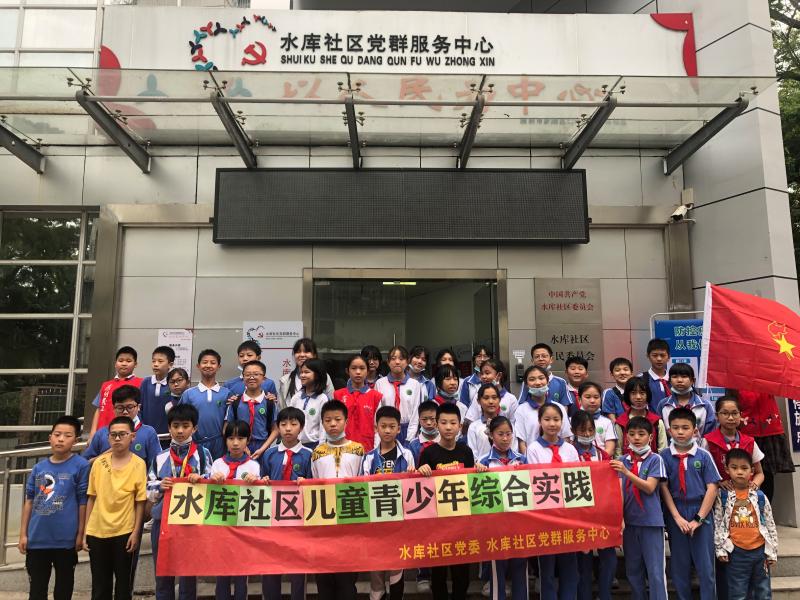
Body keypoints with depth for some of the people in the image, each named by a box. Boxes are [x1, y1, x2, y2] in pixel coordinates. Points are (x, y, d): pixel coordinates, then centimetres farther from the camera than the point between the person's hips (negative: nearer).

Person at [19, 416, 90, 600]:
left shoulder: (81, 466, -8)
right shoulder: (38, 468, 4)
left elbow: (83, 503, -7)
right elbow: (29, 502, 9)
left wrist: (80, 534, -7)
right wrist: (23, 534, 6)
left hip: (66, 539, -4)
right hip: (37, 539, 4)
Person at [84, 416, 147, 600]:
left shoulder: (138, 464, -8)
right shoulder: (99, 462, 2)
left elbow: (140, 501, -6)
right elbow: (92, 498, 8)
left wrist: (136, 532, -9)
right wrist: (85, 530, 7)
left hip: (124, 532, -3)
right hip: (97, 532, 3)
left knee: (123, 584, 9)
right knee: (99, 585, 14)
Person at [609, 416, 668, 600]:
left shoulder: (655, 459, -5)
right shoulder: (621, 460, 5)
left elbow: (650, 488, -14)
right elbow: (619, 490, 0)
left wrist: (626, 472, -26)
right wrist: (618, 517, -13)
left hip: (651, 521, -3)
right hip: (629, 521, 4)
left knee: (655, 571, 1)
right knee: (633, 570, 13)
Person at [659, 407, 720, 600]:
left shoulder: (704, 456, -2)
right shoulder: (664, 456, -1)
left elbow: (712, 488, -4)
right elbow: (664, 488, -2)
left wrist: (698, 519, -8)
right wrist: (677, 517, -9)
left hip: (701, 514, -1)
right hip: (675, 516, 1)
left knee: (706, 567, 4)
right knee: (679, 567, 10)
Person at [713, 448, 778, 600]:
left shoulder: (760, 496, 1)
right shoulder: (722, 495, -4)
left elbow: (770, 524, 7)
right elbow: (717, 523, -2)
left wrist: (772, 551, 6)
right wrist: (720, 549, -4)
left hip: (760, 550, 2)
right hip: (736, 552, -2)